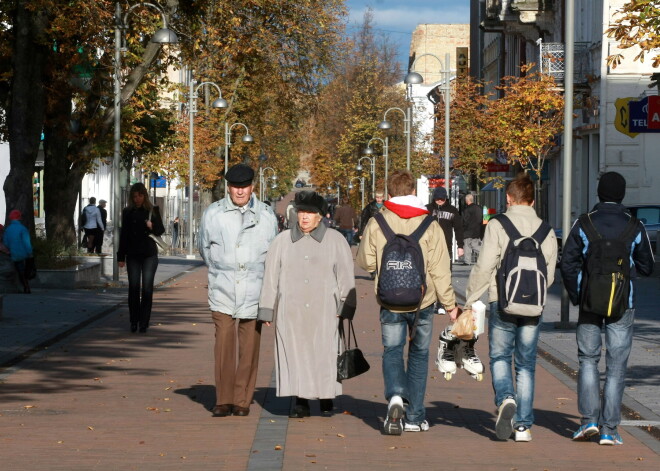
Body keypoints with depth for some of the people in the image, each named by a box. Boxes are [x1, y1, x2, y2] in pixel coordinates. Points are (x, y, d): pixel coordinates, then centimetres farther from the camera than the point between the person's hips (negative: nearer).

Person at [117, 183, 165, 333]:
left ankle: (144, 322, -1)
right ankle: (134, 321, 8)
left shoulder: (152, 210, 2)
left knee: (147, 288, -4)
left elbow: (161, 230, 7)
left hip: (149, 254, -1)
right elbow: (123, 235, 9)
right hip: (133, 255, 1)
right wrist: (121, 257, 6)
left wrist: (152, 226, -16)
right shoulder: (128, 212, 6)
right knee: (133, 288, -1)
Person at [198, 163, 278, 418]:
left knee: (250, 347, 1)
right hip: (223, 291, -1)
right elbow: (204, 247, 18)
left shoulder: (266, 215, 6)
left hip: (254, 291, 1)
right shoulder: (213, 213, 5)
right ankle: (223, 400, -2)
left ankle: (242, 401, 9)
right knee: (224, 344, -8)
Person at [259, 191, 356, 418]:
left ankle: (326, 399, 15)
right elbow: (271, 278, 10)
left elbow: (345, 277, 5)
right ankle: (301, 402, 8)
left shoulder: (336, 241, 5)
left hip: (323, 311, -1)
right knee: (295, 354, 0)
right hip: (290, 311, 1)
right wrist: (267, 310, 7)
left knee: (324, 354, 0)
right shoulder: (282, 241, 9)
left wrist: (346, 307, -1)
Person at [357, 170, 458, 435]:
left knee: (392, 351, 12)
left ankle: (395, 395, -17)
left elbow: (365, 263, 4)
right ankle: (415, 416, 15)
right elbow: (439, 269, -5)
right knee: (419, 354, 15)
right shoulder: (429, 225, -5)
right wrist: (450, 304, 2)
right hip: (423, 302, 1)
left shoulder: (376, 224, -5)